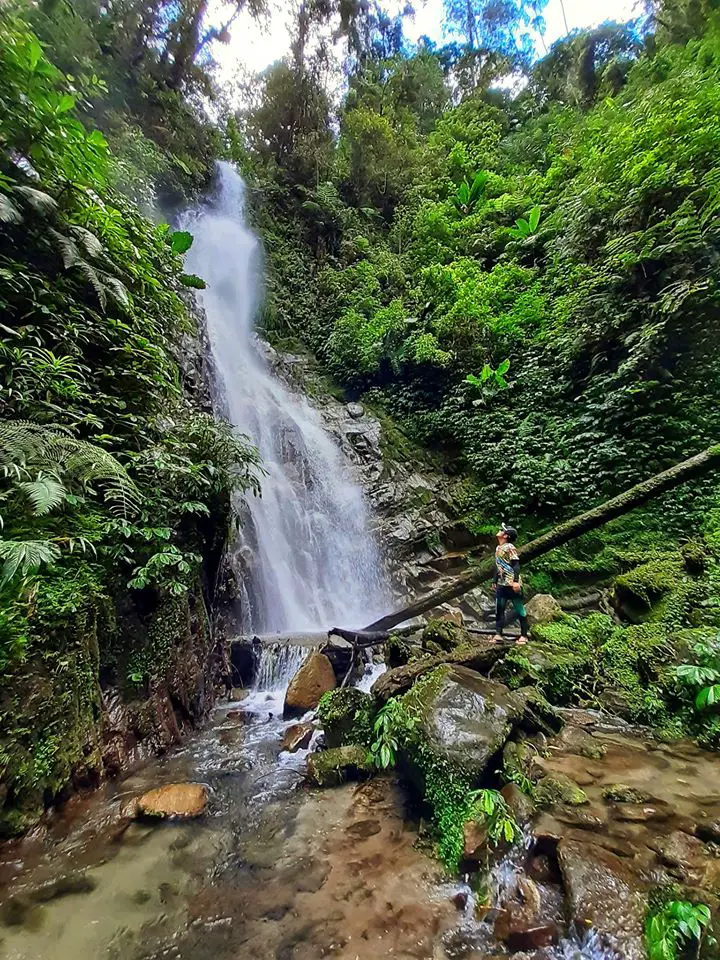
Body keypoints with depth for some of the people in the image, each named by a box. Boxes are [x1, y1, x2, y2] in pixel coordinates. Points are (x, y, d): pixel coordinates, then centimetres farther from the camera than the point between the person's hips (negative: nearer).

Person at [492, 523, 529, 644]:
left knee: (519, 609, 3)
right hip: (501, 584, 8)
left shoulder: (509, 547, -10)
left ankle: (524, 635, 11)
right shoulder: (498, 548, 14)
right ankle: (498, 634, 7)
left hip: (512, 584, -8)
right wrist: (495, 581, 21)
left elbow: (516, 565, -16)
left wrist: (516, 581, -24)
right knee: (499, 609, 4)